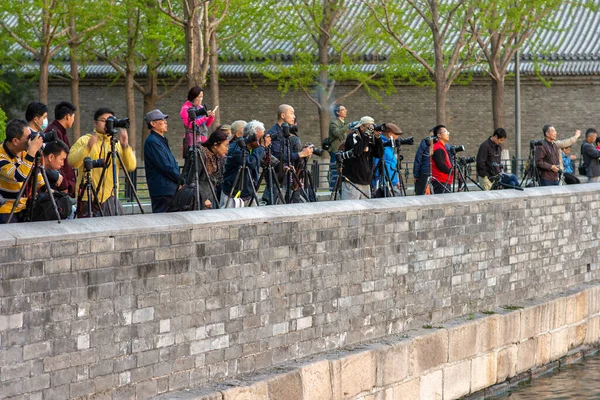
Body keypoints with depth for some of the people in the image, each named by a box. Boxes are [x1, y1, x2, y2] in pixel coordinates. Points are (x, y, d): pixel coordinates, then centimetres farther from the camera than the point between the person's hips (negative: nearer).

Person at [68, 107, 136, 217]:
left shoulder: (117, 143, 14)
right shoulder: (84, 141, 4)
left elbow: (131, 167, 1)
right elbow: (72, 162, -10)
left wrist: (125, 146, -13)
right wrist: (88, 147, -23)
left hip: (110, 198, 3)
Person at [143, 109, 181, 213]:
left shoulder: (162, 140, 20)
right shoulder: (152, 142, -11)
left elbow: (173, 163, 21)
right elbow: (165, 166, -16)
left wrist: (179, 179, 6)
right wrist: (181, 180, -10)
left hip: (170, 188, 10)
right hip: (162, 190, -10)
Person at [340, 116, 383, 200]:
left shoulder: (370, 139, 13)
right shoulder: (352, 136, -5)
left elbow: (379, 154, 7)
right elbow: (356, 151, -22)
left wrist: (378, 138, -4)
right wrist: (365, 135, -19)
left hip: (366, 182, 7)